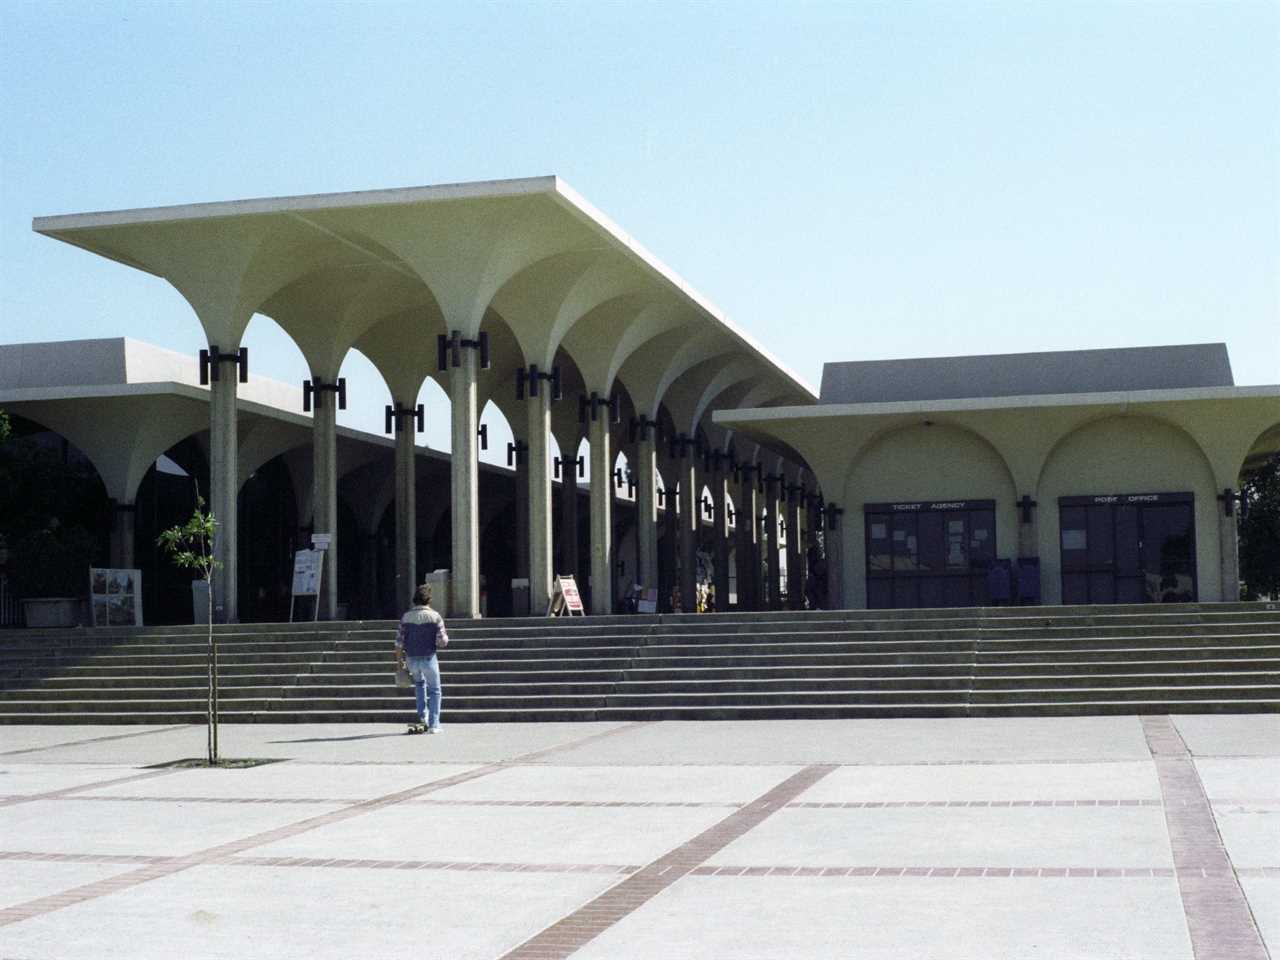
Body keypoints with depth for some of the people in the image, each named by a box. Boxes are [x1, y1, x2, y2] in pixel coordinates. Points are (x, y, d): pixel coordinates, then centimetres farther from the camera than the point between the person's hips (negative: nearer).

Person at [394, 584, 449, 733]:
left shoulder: (406, 617, -2)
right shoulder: (435, 617, -9)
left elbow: (399, 642, -2)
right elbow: (442, 642, -13)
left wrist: (399, 661, 8)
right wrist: (445, 636, 10)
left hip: (411, 659, 3)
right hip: (428, 658, -3)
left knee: (419, 683, 31)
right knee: (434, 690, 14)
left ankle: (423, 717, 22)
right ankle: (433, 724, 8)